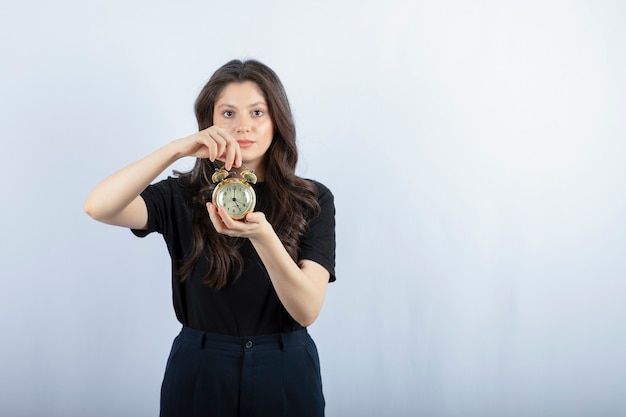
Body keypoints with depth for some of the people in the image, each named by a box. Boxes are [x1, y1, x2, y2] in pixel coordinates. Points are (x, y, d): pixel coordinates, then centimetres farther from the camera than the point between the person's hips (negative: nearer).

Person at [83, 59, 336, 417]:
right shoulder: (182, 197, -4)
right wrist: (176, 149, -31)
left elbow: (308, 309, -15)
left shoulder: (313, 200, -5)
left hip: (285, 374, 0)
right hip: (199, 373, 1)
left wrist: (263, 235, -31)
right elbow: (98, 207, -21)